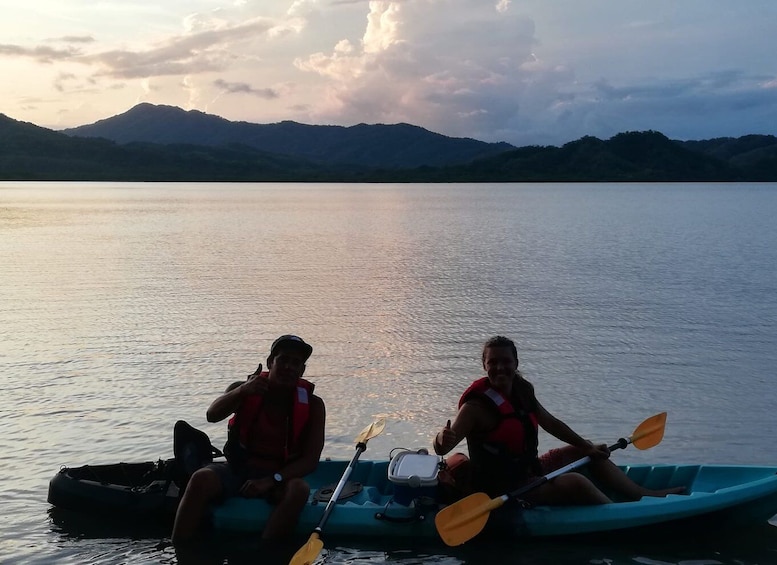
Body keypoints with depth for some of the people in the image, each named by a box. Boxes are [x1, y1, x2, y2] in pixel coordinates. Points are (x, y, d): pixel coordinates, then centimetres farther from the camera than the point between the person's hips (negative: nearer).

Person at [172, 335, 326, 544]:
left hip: (278, 476, 0)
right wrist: (241, 391, -40)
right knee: (201, 479, -31)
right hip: (238, 468, 1)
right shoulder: (245, 389, -2)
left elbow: (310, 460, -8)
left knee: (299, 489, -34)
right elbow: (212, 415, -21)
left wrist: (272, 480, -22)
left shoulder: (312, 405, -3)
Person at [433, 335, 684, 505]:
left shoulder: (522, 390, 1)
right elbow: (441, 449, -31)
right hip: (502, 491, -9)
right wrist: (443, 438, -55)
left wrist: (588, 447, 15)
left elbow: (551, 423, 15)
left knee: (582, 453, 13)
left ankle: (644, 495, 16)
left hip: (527, 470, 9)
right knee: (574, 482, -24)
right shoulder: (477, 405, -22)